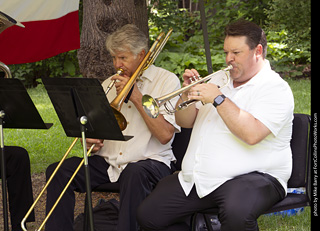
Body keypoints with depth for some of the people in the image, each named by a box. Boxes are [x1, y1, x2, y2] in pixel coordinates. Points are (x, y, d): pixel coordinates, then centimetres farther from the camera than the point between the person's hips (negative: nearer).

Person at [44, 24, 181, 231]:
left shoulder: (167, 80, 0)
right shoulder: (109, 84, 18)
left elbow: (165, 135, -12)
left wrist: (136, 97, -13)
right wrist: (89, 138, -3)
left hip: (149, 161, -5)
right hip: (107, 162, 5)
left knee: (135, 173, -39)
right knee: (58, 172, -15)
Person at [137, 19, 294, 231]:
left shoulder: (275, 88, -7)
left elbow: (252, 134, -23)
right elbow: (185, 122, 18)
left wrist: (218, 99, -20)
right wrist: (188, 94, -2)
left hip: (252, 176, -7)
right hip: (195, 179, 7)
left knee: (237, 214, -40)